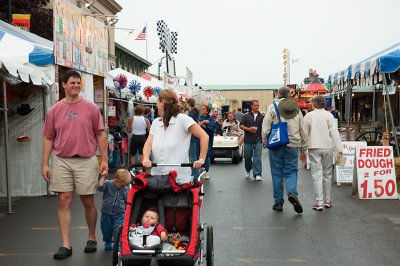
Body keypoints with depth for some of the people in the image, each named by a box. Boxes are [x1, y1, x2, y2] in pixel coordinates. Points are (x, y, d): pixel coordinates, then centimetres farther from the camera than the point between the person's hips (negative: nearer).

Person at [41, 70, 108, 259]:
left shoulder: (91, 108, 1)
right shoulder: (54, 110, 5)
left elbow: (100, 135, 3)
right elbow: (48, 139, 8)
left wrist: (104, 160, -3)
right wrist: (45, 164, 3)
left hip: (86, 161, -1)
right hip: (61, 161, 1)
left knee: (88, 202, 7)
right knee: (64, 201, 1)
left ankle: (91, 238, 26)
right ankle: (65, 245, 7)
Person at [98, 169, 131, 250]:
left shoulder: (125, 189, -3)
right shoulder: (108, 184, -10)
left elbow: (127, 201, 6)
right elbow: (100, 188, -28)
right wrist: (103, 177, -30)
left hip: (119, 213, 0)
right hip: (106, 212, 0)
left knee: (118, 229, -12)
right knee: (106, 229, 12)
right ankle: (108, 242, 37)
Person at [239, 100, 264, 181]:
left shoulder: (262, 117, 10)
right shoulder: (246, 116, 8)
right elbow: (241, 126, 4)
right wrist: (248, 129, -12)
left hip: (258, 141, -1)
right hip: (248, 140, 1)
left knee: (257, 157, -8)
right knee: (247, 157, 10)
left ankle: (257, 174, -7)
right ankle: (248, 171, 34)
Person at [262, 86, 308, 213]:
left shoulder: (272, 107, 0)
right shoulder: (297, 109, 12)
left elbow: (266, 125, -9)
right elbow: (303, 131, 15)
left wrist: (264, 139, 6)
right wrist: (303, 149, 20)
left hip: (276, 145, -2)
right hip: (292, 145, 2)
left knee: (277, 174, 5)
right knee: (291, 172, 7)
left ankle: (278, 202, 10)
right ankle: (292, 193, -19)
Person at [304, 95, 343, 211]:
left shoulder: (309, 116, -1)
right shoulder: (329, 115, 0)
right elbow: (334, 132, -5)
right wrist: (339, 148, -5)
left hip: (314, 148, -1)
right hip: (328, 148, 2)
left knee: (317, 175, -2)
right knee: (327, 174, 14)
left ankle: (319, 202, -7)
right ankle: (327, 200, 23)